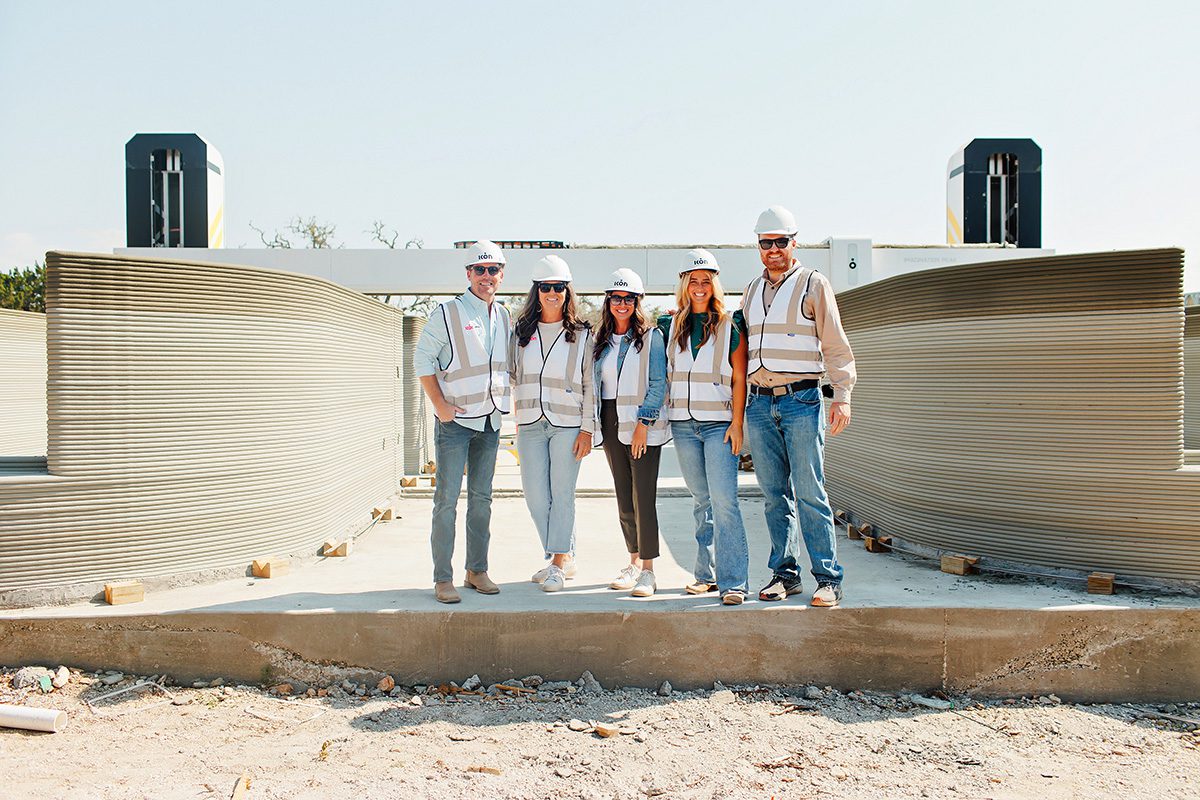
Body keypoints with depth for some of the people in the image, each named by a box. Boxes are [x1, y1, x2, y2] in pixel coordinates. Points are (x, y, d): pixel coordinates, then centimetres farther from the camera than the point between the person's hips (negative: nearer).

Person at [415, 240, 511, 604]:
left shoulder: (504, 317, 11)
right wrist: (441, 407, -13)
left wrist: (504, 401, 10)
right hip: (455, 422, -6)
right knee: (447, 500, -4)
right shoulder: (447, 313, -7)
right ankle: (443, 579, 2)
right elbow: (423, 361, -9)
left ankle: (477, 570, 21)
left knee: (481, 498, 11)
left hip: (490, 421, 6)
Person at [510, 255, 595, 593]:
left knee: (562, 494, -2)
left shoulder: (582, 334, 4)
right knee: (536, 497, 2)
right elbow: (513, 379, 14)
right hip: (530, 425, 3)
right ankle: (564, 556, 17)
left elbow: (590, 385, 2)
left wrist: (587, 429, -4)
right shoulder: (521, 332, 11)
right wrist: (518, 418, 5)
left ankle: (558, 564, 7)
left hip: (567, 424, -3)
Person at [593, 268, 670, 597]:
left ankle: (648, 569, -2)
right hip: (611, 423, 6)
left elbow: (658, 384, -8)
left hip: (643, 424, -5)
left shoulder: (651, 336, -3)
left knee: (643, 496, -8)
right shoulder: (602, 340, 13)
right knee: (623, 497, 10)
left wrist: (643, 423, -15)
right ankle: (634, 560, 21)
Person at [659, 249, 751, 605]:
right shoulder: (669, 325, 10)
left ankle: (733, 582, -10)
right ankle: (707, 574, 17)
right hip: (683, 424, 4)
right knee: (701, 501, 10)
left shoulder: (730, 325, 1)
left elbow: (740, 378, -1)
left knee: (723, 499, -12)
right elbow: (663, 373, 20)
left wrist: (737, 423, -8)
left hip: (719, 423, -4)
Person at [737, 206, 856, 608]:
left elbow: (835, 344, 0)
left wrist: (843, 395, -9)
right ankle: (784, 574, 15)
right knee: (775, 495, 7)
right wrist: (740, 402, 18)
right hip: (759, 403, 5)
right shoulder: (752, 291, 18)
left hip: (801, 400, -5)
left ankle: (828, 578, 0)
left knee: (809, 494, -7)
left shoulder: (814, 284, 3)